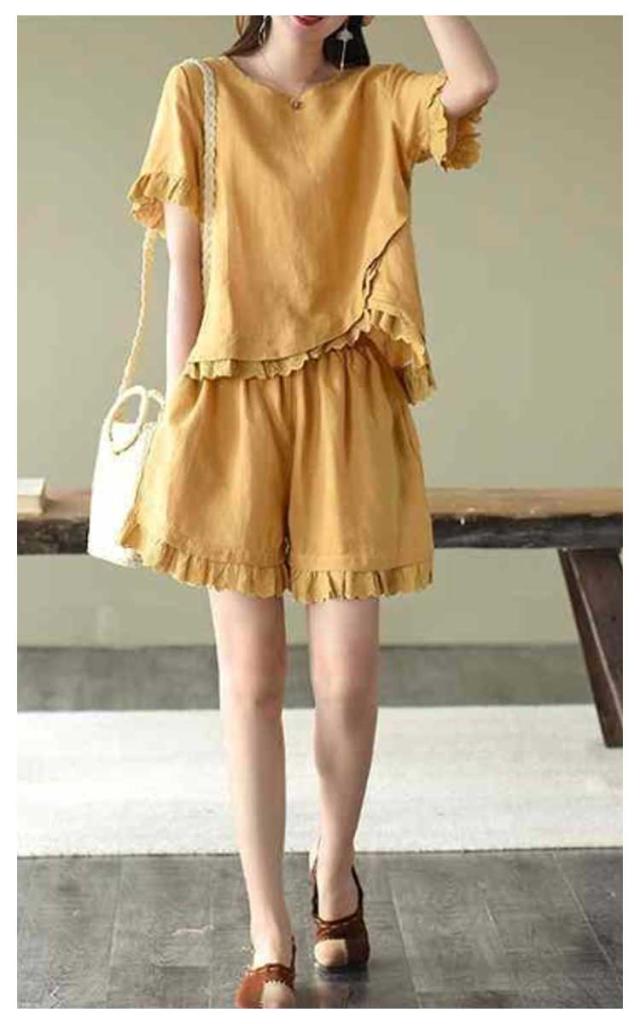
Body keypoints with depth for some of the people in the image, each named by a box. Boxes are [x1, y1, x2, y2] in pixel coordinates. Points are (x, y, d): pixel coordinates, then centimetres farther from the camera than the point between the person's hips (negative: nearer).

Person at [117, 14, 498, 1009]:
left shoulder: (377, 97, 8)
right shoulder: (199, 89, 6)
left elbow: (477, 83, -14)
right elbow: (184, 266, 3)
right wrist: (179, 419, -2)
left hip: (347, 408, 1)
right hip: (235, 403, 0)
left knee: (349, 678, 0)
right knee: (251, 680, 2)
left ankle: (334, 867, 30)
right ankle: (270, 939, 13)